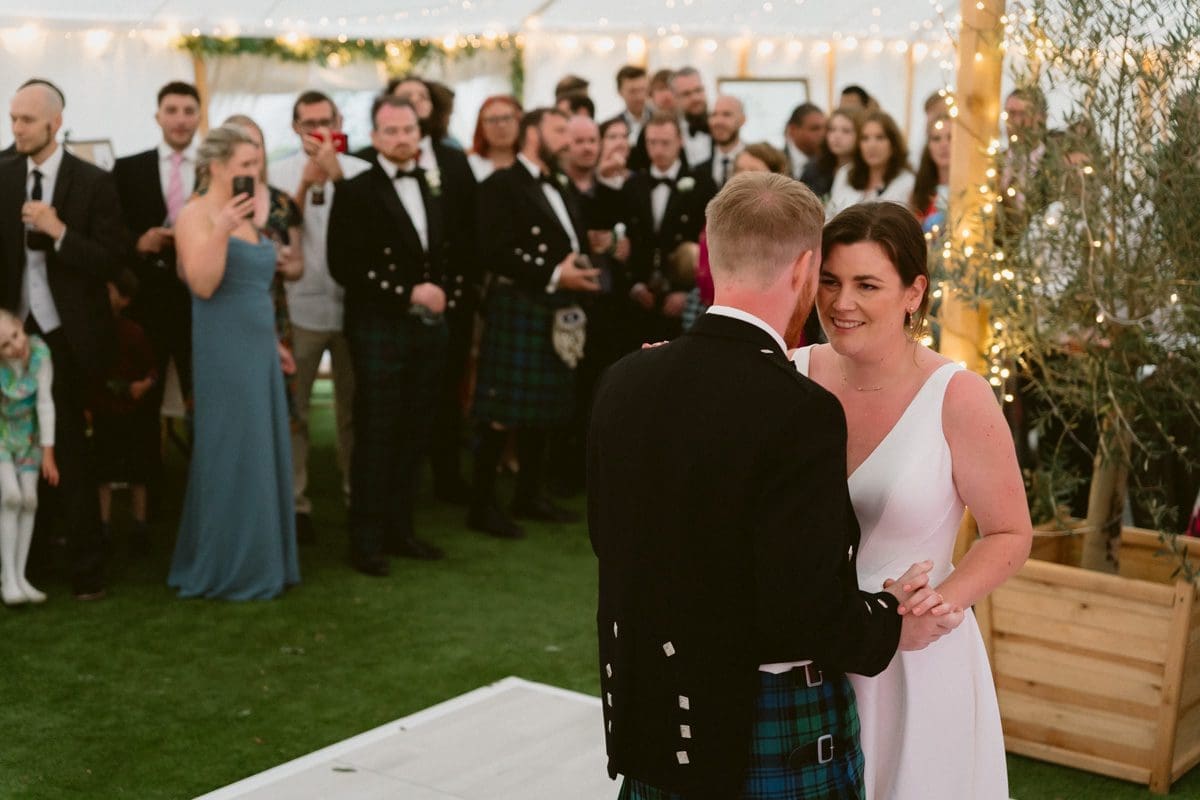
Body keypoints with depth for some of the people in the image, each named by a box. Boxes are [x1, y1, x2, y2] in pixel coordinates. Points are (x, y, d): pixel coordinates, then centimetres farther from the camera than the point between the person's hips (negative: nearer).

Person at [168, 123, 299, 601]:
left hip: (260, 350, 8)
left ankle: (261, 563, 19)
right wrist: (221, 231, -31)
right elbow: (203, 284, -21)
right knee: (232, 458, -3)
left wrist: (274, 341, 17)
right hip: (224, 354, -8)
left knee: (264, 456, 10)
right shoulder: (196, 216, -9)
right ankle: (229, 570, 7)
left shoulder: (250, 213, 14)